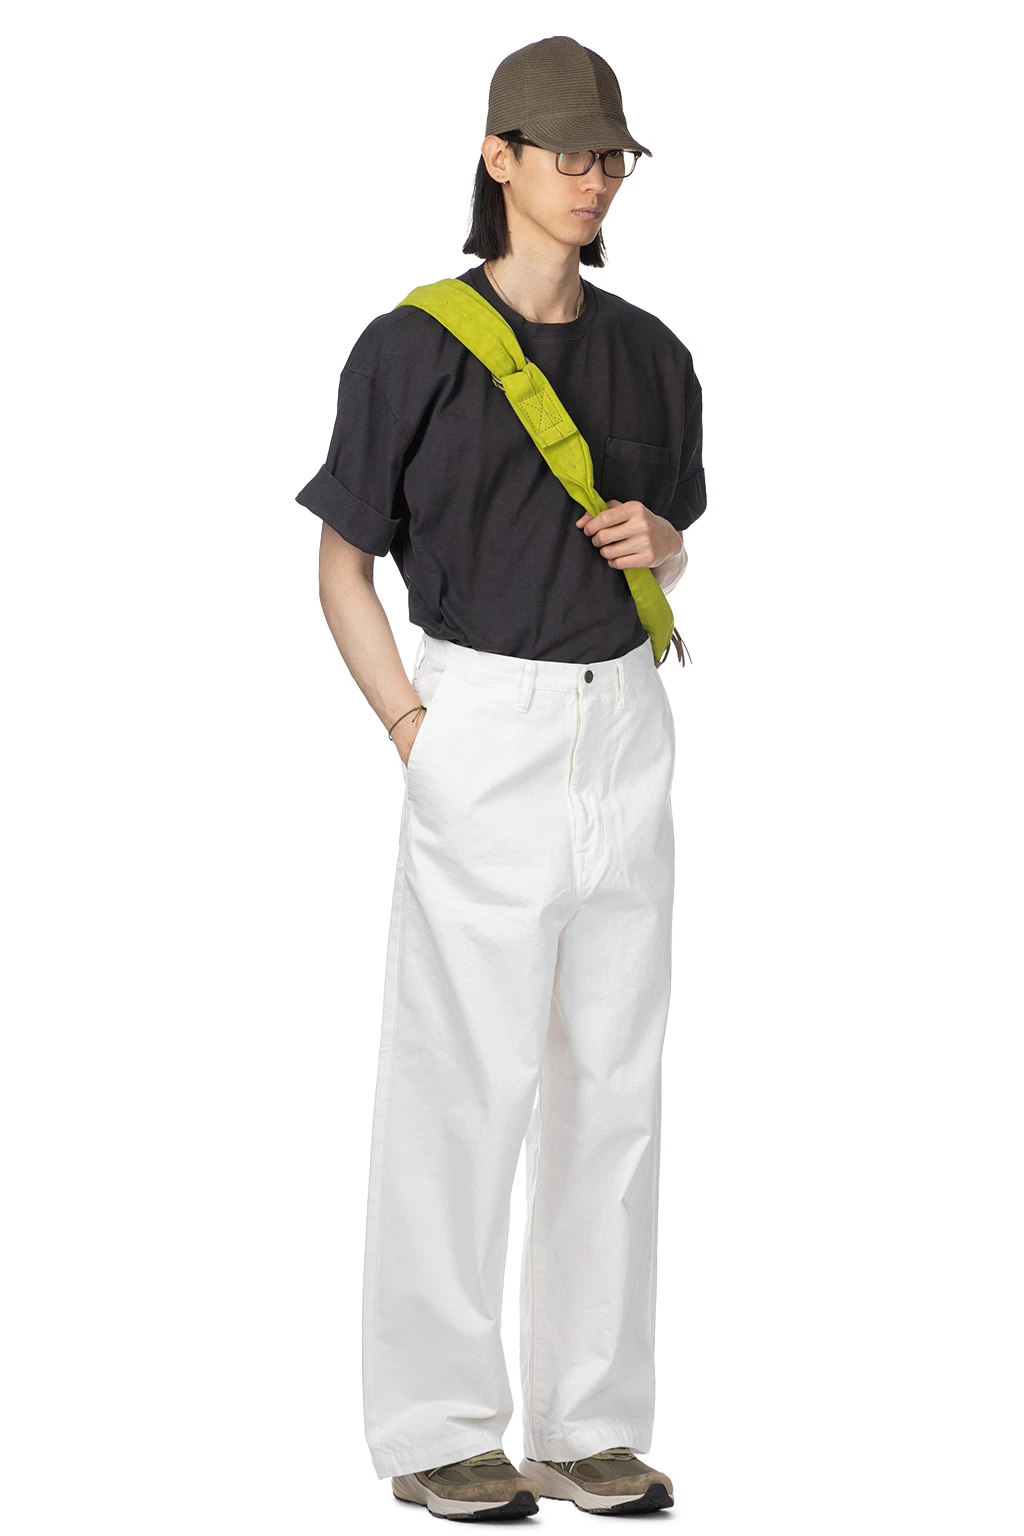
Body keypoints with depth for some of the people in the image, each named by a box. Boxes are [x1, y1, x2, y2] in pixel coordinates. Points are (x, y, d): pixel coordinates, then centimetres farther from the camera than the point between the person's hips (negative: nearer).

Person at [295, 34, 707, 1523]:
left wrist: (656, 539, -4)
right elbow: (343, 566, -2)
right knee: (466, 1079, -3)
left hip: (624, 727, 5)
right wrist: (415, 737, -8)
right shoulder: (414, 348, -7)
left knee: (614, 1079, 8)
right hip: (481, 729, -5)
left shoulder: (650, 353, 8)